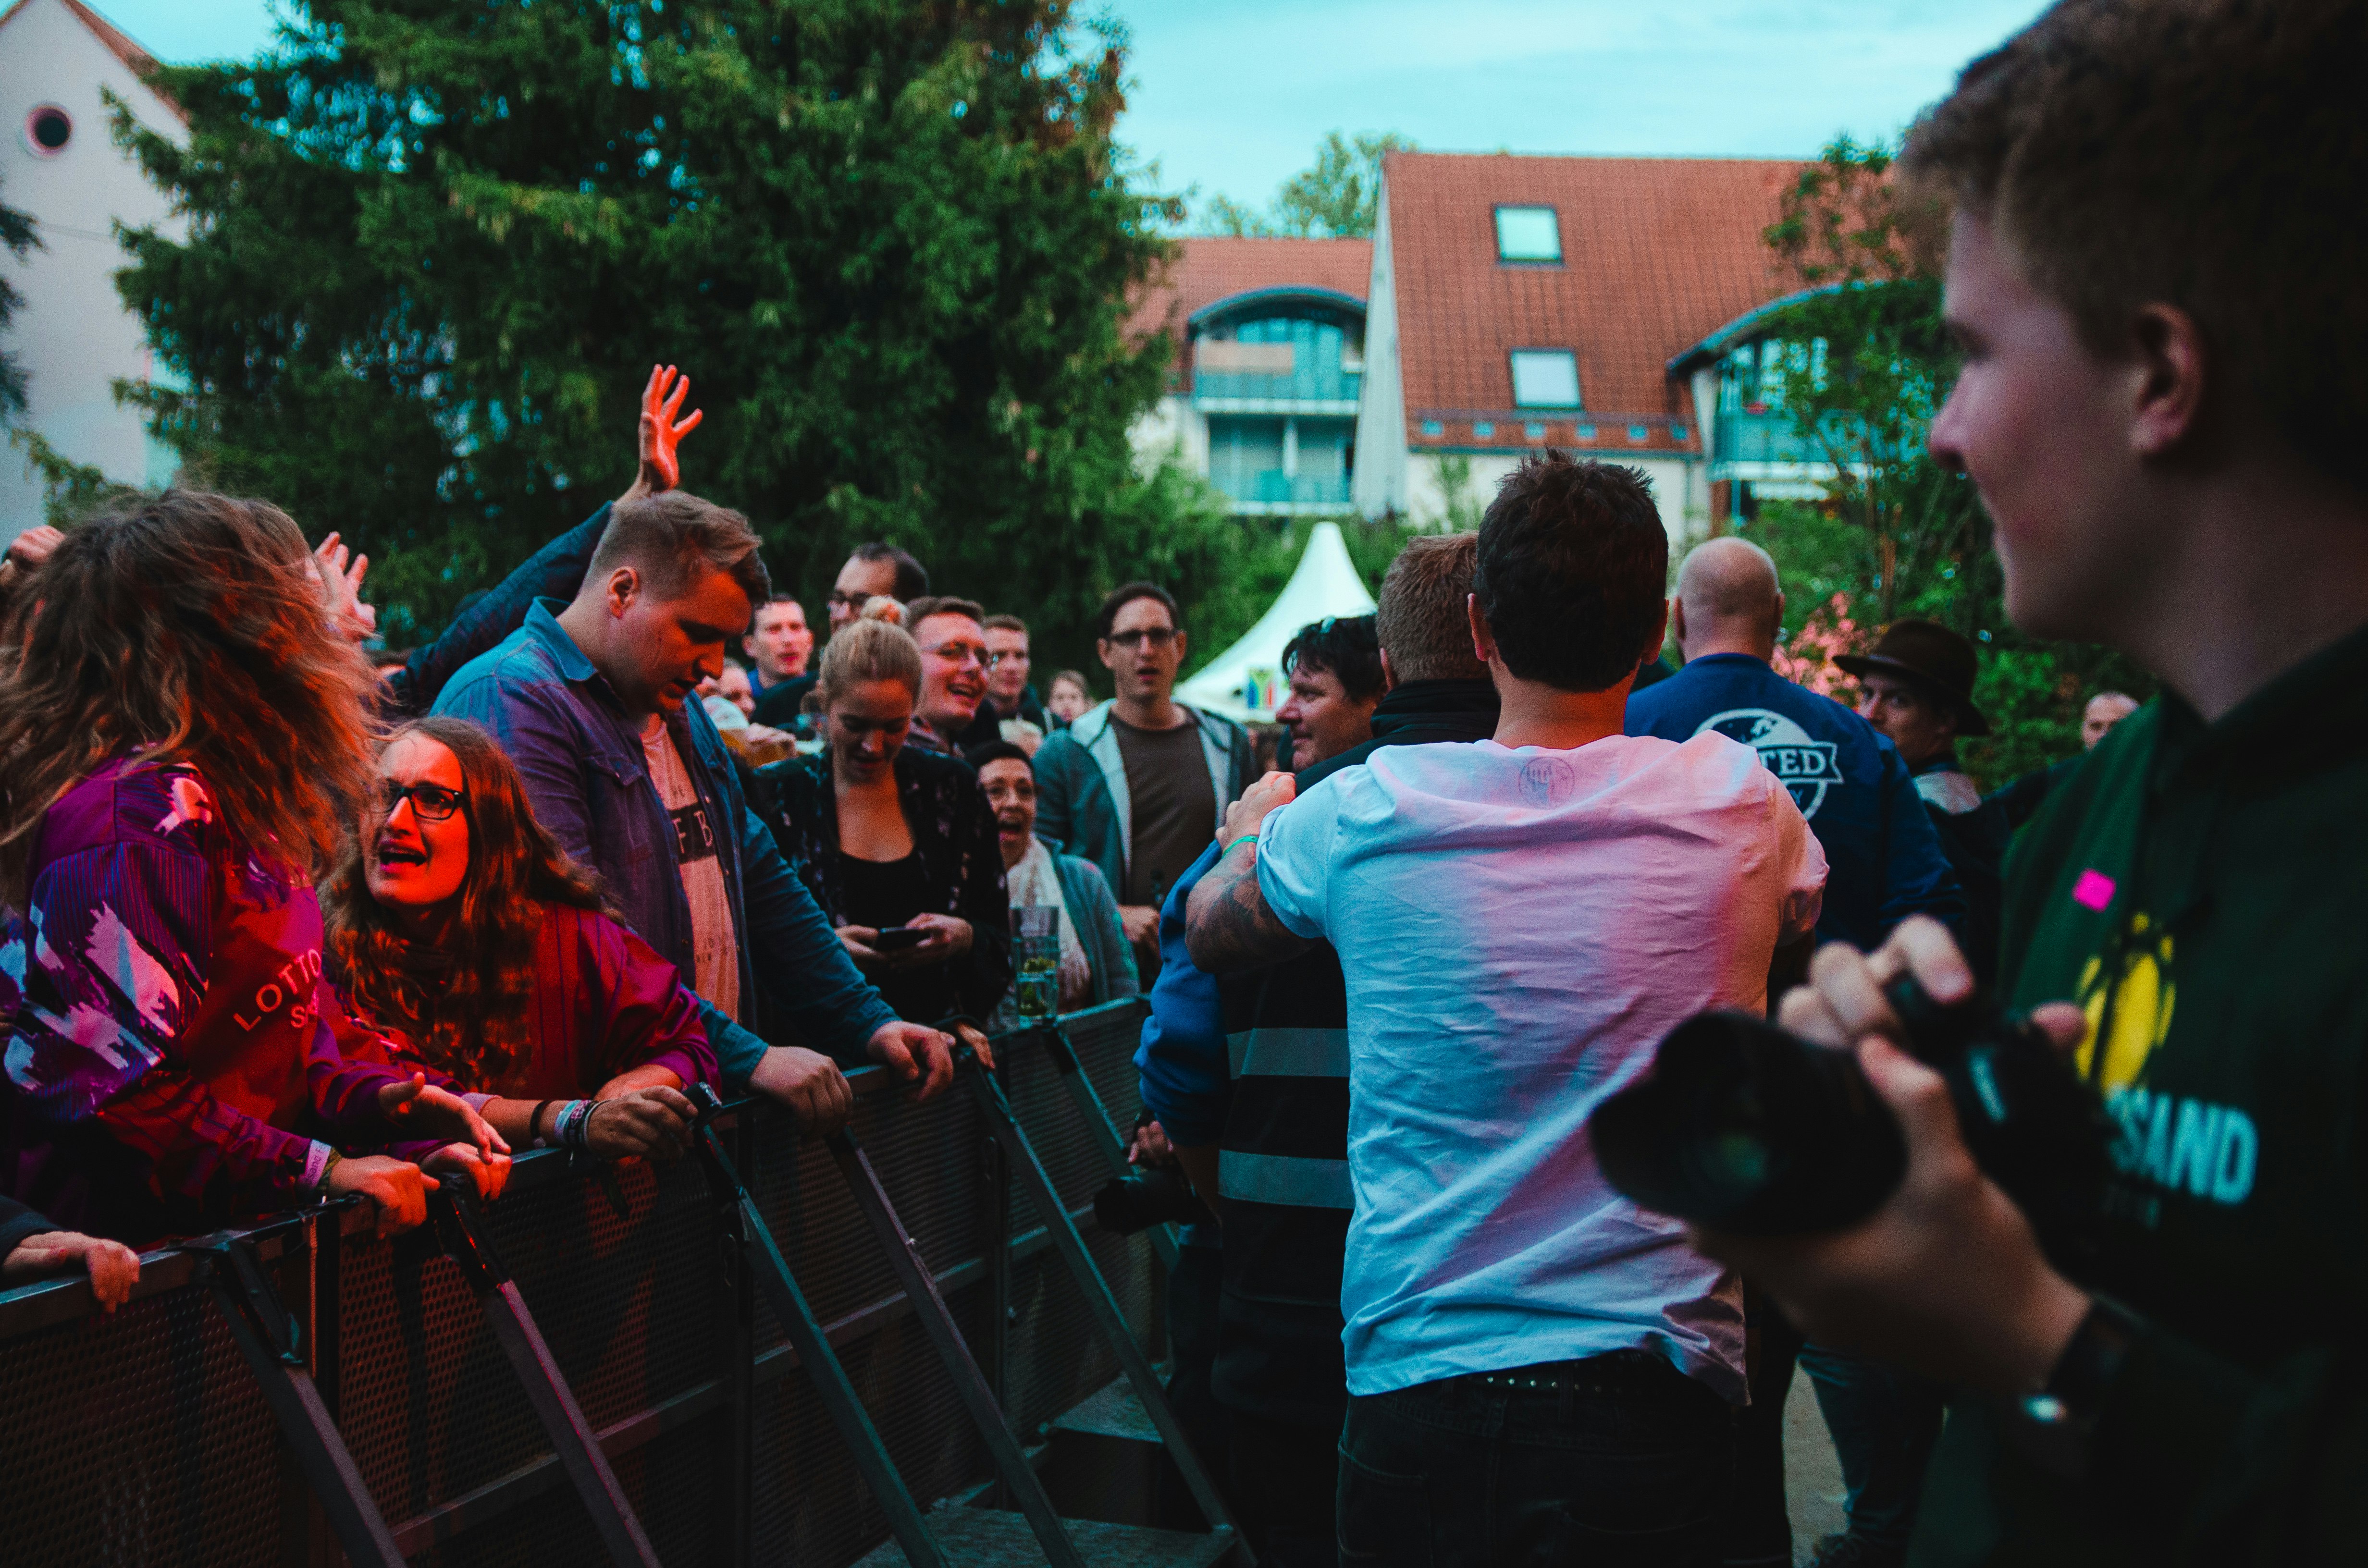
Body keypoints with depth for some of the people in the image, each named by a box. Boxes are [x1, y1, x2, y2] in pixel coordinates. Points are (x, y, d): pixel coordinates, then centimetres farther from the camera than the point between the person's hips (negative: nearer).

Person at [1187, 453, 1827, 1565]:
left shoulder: (1366, 814, -8)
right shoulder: (1741, 806, -5)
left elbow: (1208, 931, 12)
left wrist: (1256, 826, 34)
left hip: (1421, 1380, 0)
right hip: (1662, 1396, 1)